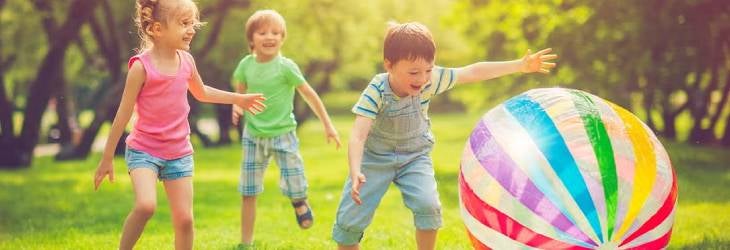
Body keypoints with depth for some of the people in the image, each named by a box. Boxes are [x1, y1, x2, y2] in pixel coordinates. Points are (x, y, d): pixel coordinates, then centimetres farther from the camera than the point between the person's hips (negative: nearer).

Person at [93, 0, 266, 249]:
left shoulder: (186, 61, 1)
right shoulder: (142, 66, -15)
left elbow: (200, 92, 24)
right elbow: (123, 114, -11)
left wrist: (238, 98, 29)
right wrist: (107, 159, -7)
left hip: (179, 153, 5)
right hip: (143, 151, -5)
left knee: (184, 219, 2)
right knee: (145, 206, -26)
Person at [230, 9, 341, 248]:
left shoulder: (285, 66, -12)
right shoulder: (246, 64, -2)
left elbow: (309, 94, -5)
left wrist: (327, 125, -2)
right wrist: (236, 107, -9)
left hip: (283, 134, -3)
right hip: (253, 135, 3)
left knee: (296, 188, -4)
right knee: (248, 192, 4)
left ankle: (300, 203, 34)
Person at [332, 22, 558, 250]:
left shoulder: (430, 80, -19)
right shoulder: (376, 92, -29)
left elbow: (473, 72, -12)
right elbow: (358, 136, -37)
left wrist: (521, 65, -12)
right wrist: (355, 173, -53)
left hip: (414, 156, 2)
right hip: (376, 157, -2)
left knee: (428, 205, -21)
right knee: (350, 220, -6)